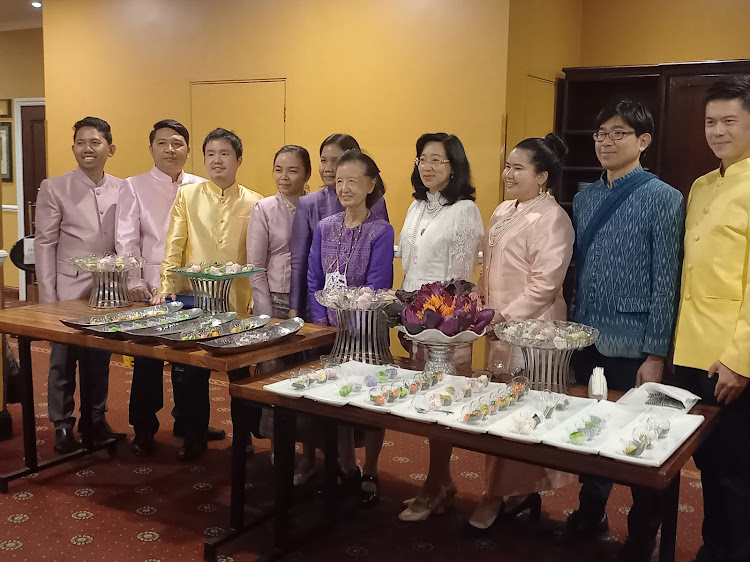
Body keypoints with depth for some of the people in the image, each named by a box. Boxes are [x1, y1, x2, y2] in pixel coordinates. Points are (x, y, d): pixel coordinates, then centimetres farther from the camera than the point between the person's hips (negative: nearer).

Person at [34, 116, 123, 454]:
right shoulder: (54, 188, -3)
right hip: (68, 292, -2)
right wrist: (48, 297, -7)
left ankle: (95, 419, 29)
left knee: (100, 359, 12)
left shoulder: (122, 190, 4)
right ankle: (63, 426, 22)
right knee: (63, 360, 6)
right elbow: (45, 244, -3)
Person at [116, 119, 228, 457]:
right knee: (148, 359, 4)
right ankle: (144, 429, 19)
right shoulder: (134, 187, 3)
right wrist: (135, 282, -11)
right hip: (151, 287, -2)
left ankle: (187, 422, 29)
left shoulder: (201, 188, 7)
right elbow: (127, 239, -3)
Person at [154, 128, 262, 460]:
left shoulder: (253, 203, 2)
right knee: (193, 373, 7)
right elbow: (174, 245, 2)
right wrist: (166, 287, -6)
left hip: (238, 302, 0)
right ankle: (194, 438, 25)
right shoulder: (188, 195, 5)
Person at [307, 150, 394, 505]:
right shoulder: (324, 228, 4)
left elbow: (376, 288, -13)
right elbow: (314, 280, 4)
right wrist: (324, 323, -6)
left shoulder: (380, 232, -9)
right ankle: (346, 468, 29)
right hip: (329, 330, 4)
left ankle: (369, 474, 22)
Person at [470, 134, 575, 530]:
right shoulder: (503, 212, 14)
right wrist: (486, 309, 10)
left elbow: (545, 283, -18)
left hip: (530, 328, -8)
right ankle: (523, 491, 25)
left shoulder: (550, 218, -13)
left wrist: (506, 317, -17)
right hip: (500, 324, 8)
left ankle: (502, 495, 14)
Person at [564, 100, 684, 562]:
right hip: (586, 342, 5)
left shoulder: (663, 200, -8)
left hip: (633, 348, -5)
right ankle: (591, 515, 38)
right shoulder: (584, 199, 8)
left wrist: (655, 354, -13)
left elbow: (665, 283, -11)